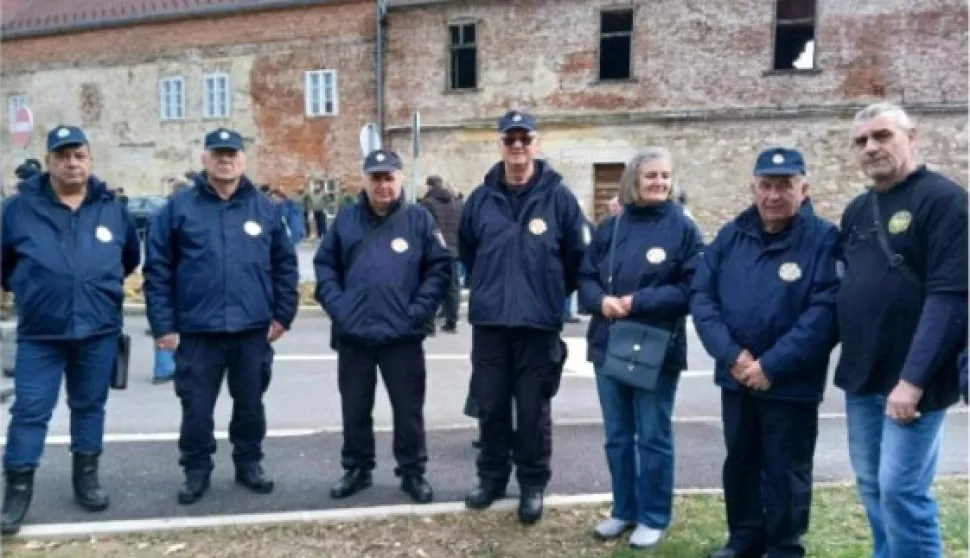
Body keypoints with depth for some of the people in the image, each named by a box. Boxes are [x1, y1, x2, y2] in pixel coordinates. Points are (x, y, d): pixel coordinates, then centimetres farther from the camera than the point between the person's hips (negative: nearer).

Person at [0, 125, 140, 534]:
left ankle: (86, 477, 28)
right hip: (39, 333, -2)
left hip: (99, 331, 2)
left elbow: (131, 258, 17)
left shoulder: (113, 210, 2)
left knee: (90, 405, 13)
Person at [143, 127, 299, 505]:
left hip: (253, 330, 2)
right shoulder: (180, 207, -1)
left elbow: (285, 265, 7)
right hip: (197, 331, -1)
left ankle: (249, 464, 32)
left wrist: (283, 315, 2)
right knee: (196, 408, 8)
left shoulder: (265, 208, 4)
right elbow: (157, 269, -2)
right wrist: (163, 325, -6)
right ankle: (196, 470, 27)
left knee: (250, 404, 14)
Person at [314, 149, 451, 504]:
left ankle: (412, 472, 23)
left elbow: (440, 268, -3)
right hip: (353, 335, 2)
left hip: (403, 336, -2)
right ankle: (357, 469, 31)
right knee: (355, 409, 14)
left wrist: (419, 311, -11)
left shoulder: (419, 219, -1)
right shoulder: (346, 220, 6)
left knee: (408, 409, 7)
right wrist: (336, 306, -4)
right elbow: (324, 265, 8)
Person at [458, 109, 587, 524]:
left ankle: (533, 484, 24)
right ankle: (492, 477, 31)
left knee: (533, 409, 7)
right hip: (489, 322, 3)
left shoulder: (558, 197, -5)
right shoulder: (481, 198, 4)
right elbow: (466, 251, 18)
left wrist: (550, 294, 8)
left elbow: (577, 255, 1)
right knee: (490, 405, 13)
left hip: (539, 324, -3)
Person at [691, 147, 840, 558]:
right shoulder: (731, 236, 2)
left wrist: (771, 366, -21)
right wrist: (730, 355, -15)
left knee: (785, 470, 10)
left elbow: (825, 311, -19)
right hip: (736, 377, 5)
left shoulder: (824, 239, -11)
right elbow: (701, 295, -3)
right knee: (739, 462, 18)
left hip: (792, 383, -4)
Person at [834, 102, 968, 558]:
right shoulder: (857, 210, 12)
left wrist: (913, 379, -22)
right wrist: (848, 358, 7)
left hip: (911, 380, -7)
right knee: (871, 485, 15)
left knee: (902, 490, -3)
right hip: (862, 377, 7)